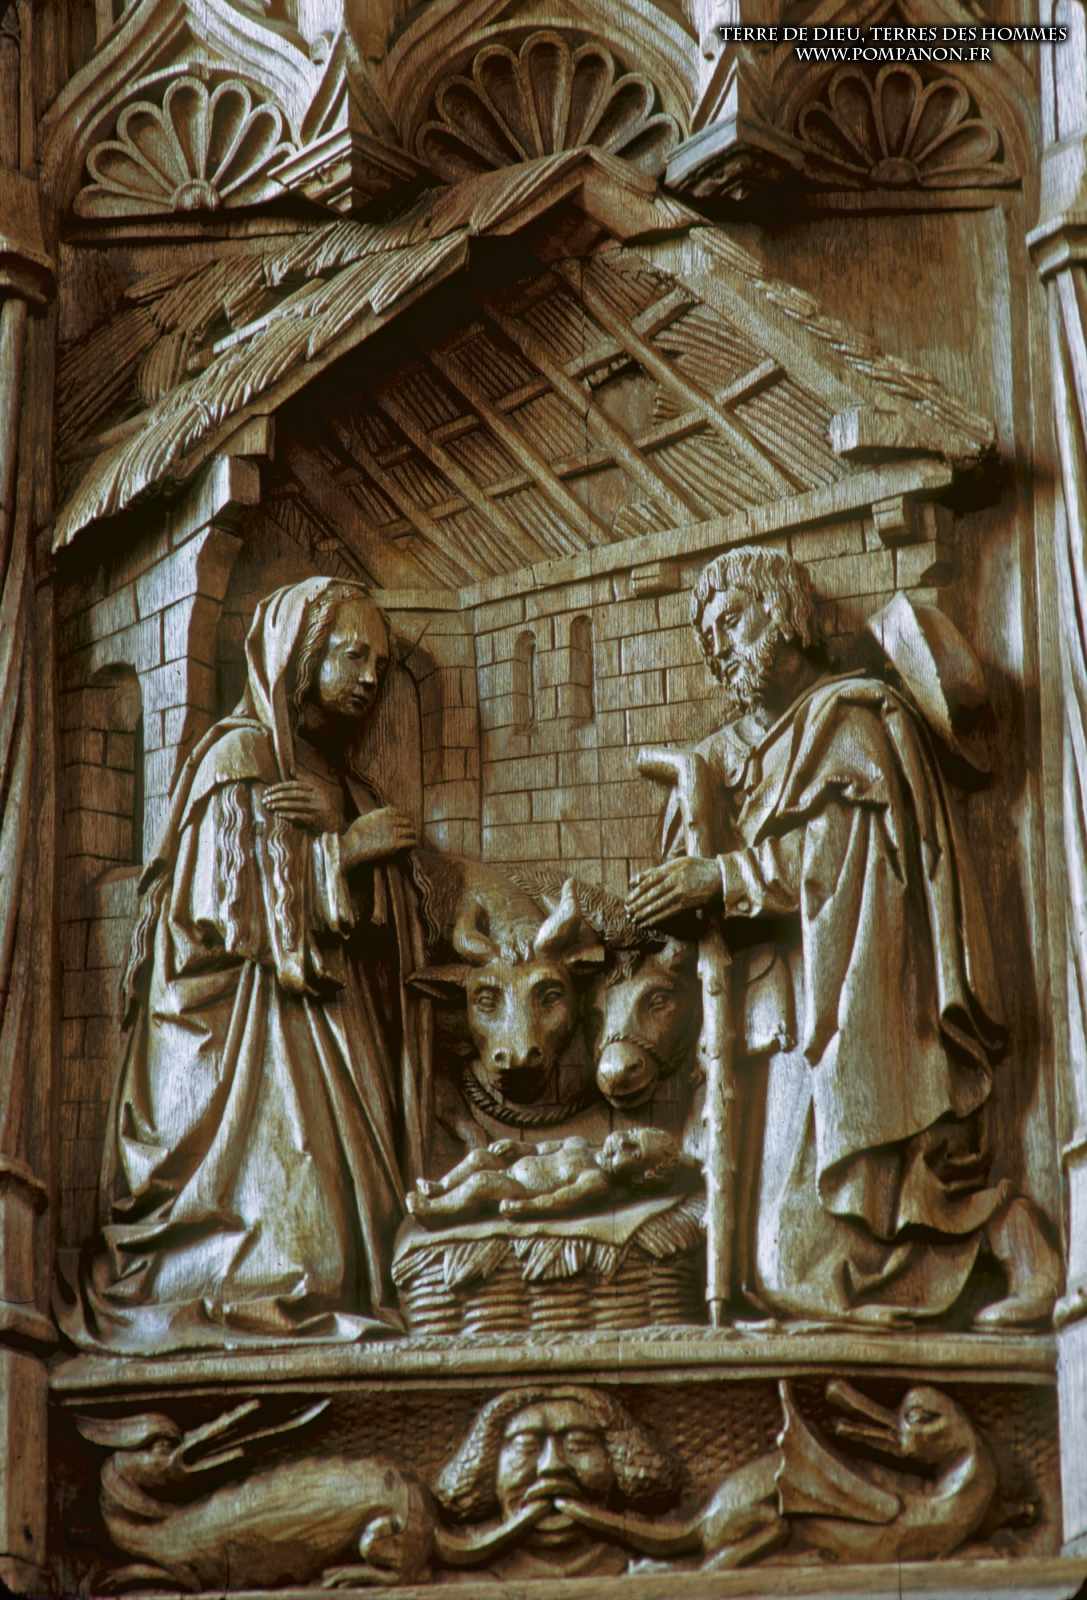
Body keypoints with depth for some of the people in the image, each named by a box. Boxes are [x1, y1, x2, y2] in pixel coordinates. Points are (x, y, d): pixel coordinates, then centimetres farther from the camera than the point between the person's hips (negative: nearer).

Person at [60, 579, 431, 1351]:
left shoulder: (338, 776, 23)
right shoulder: (242, 754, 0)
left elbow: (381, 906, 9)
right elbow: (241, 886, -11)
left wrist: (333, 823, -10)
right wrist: (346, 845, -11)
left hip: (335, 1021, 8)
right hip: (255, 1018, -8)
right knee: (275, 1170, -18)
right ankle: (257, 1305, -21)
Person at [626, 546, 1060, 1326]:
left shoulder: (848, 718, 2)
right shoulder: (731, 752, 21)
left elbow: (841, 860, -11)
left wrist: (722, 878, -14)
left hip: (848, 1005, -7)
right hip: (780, 1008, 7)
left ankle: (1012, 1232, -5)